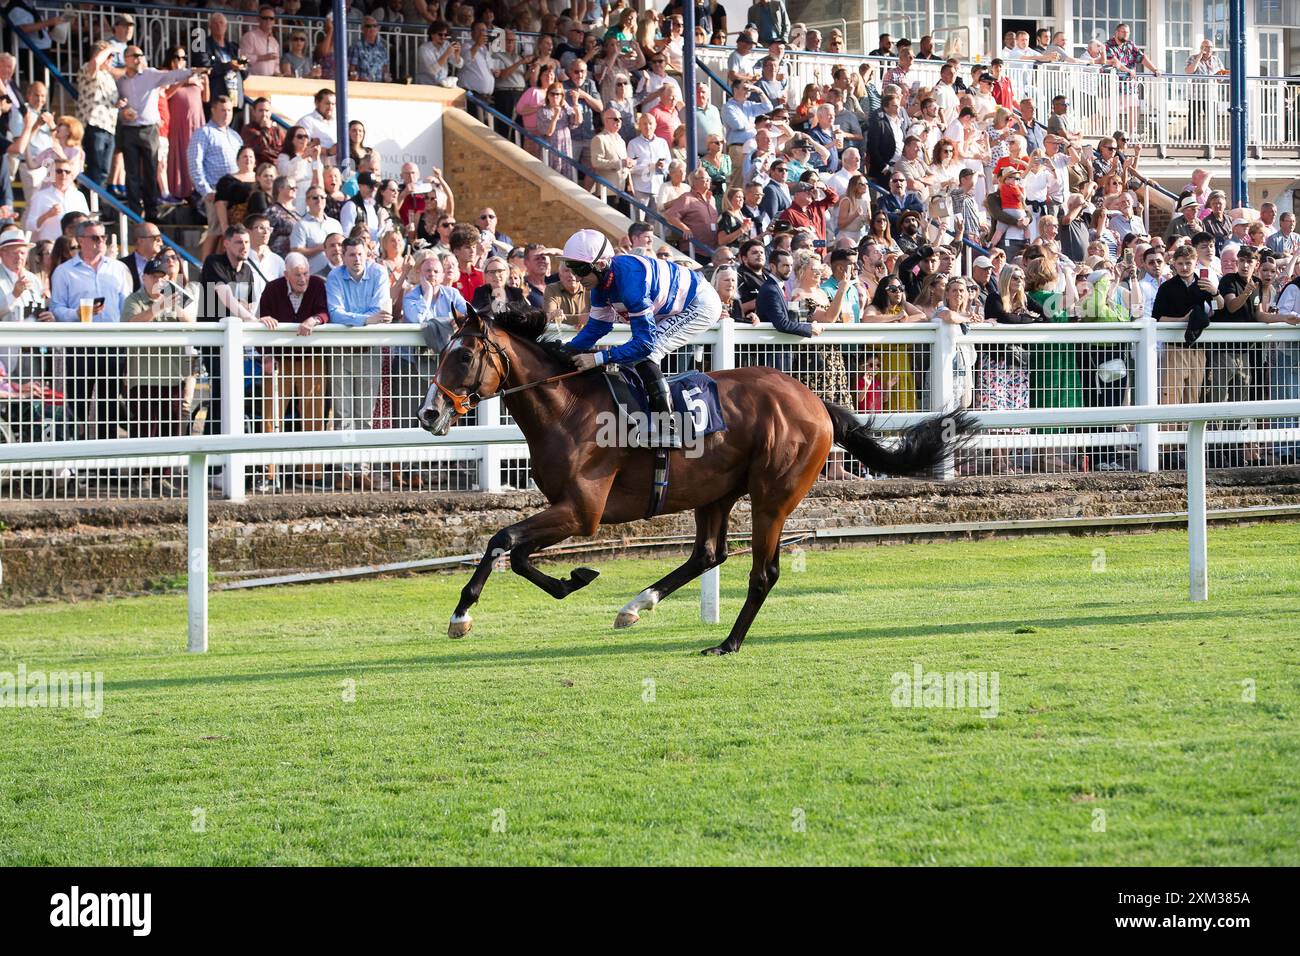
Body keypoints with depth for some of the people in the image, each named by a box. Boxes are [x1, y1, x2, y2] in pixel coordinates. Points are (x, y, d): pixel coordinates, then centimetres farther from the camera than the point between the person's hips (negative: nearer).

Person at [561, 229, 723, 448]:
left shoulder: (630, 281, -37)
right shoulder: (602, 279, -9)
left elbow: (645, 342, -36)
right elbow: (597, 327, 2)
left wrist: (599, 358, -40)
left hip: (700, 305, -10)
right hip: (674, 309, 10)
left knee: (642, 355, -22)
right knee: (629, 358, 7)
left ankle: (667, 429, -23)